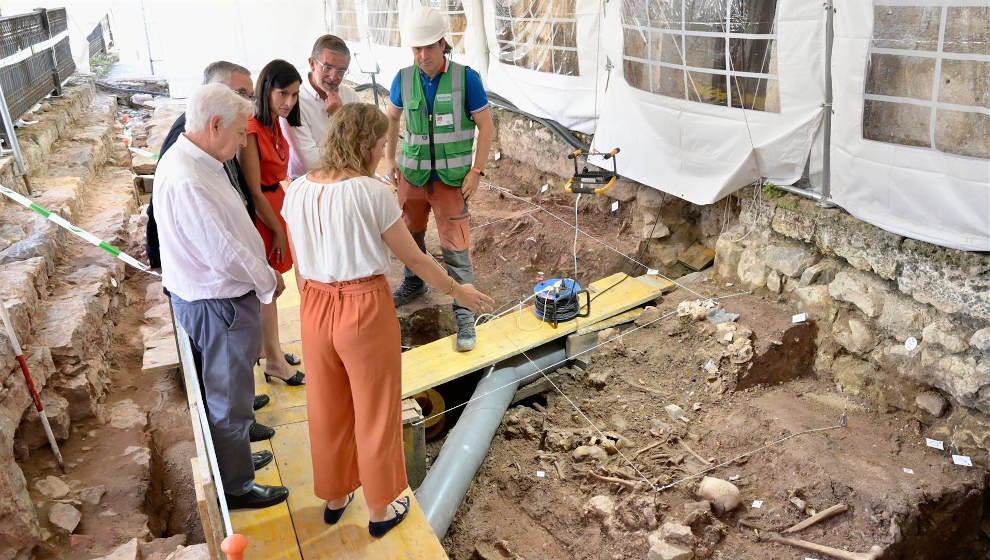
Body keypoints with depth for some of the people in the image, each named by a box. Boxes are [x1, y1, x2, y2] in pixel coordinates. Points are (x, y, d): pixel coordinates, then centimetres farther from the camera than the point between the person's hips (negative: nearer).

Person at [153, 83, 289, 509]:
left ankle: (235, 448, 45)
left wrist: (262, 273, 5)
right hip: (218, 304, -10)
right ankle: (236, 487, 24)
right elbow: (223, 251, -27)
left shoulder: (198, 161, 4)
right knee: (229, 397, 6)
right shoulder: (186, 181, -28)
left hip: (221, 296, 10)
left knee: (230, 387, 25)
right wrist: (269, 282, -12)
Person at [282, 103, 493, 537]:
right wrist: (457, 291, 4)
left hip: (316, 309, 5)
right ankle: (380, 510, 32)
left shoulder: (297, 190, -1)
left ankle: (334, 497, 42)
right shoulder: (372, 192, -17)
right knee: (375, 413, 14)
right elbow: (413, 258, -10)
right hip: (365, 309, -5)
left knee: (328, 409, 22)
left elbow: (299, 264, 9)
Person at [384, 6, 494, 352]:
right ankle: (414, 284, 44)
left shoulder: (466, 78, -12)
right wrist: (389, 159, 10)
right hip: (412, 174, 4)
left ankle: (465, 314, 6)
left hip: (451, 178, -4)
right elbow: (391, 118, 14)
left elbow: (485, 126, -6)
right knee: (409, 234, 18)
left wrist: (476, 171, -11)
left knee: (455, 247, -4)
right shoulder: (404, 78, -3)